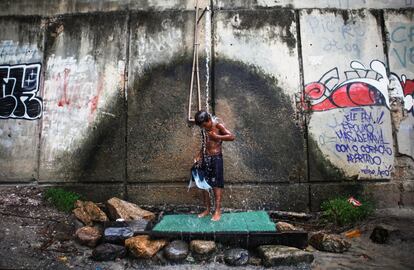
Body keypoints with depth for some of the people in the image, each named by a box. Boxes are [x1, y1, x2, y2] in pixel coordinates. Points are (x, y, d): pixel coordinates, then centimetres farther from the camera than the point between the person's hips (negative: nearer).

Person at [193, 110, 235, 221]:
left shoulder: (219, 126, -8)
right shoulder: (206, 130, 11)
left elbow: (232, 137, -19)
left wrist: (216, 137, -19)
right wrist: (199, 156, 9)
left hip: (216, 158, -7)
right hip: (205, 158, 7)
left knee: (216, 185, -4)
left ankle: (218, 210, 2)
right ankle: (207, 208, 19)